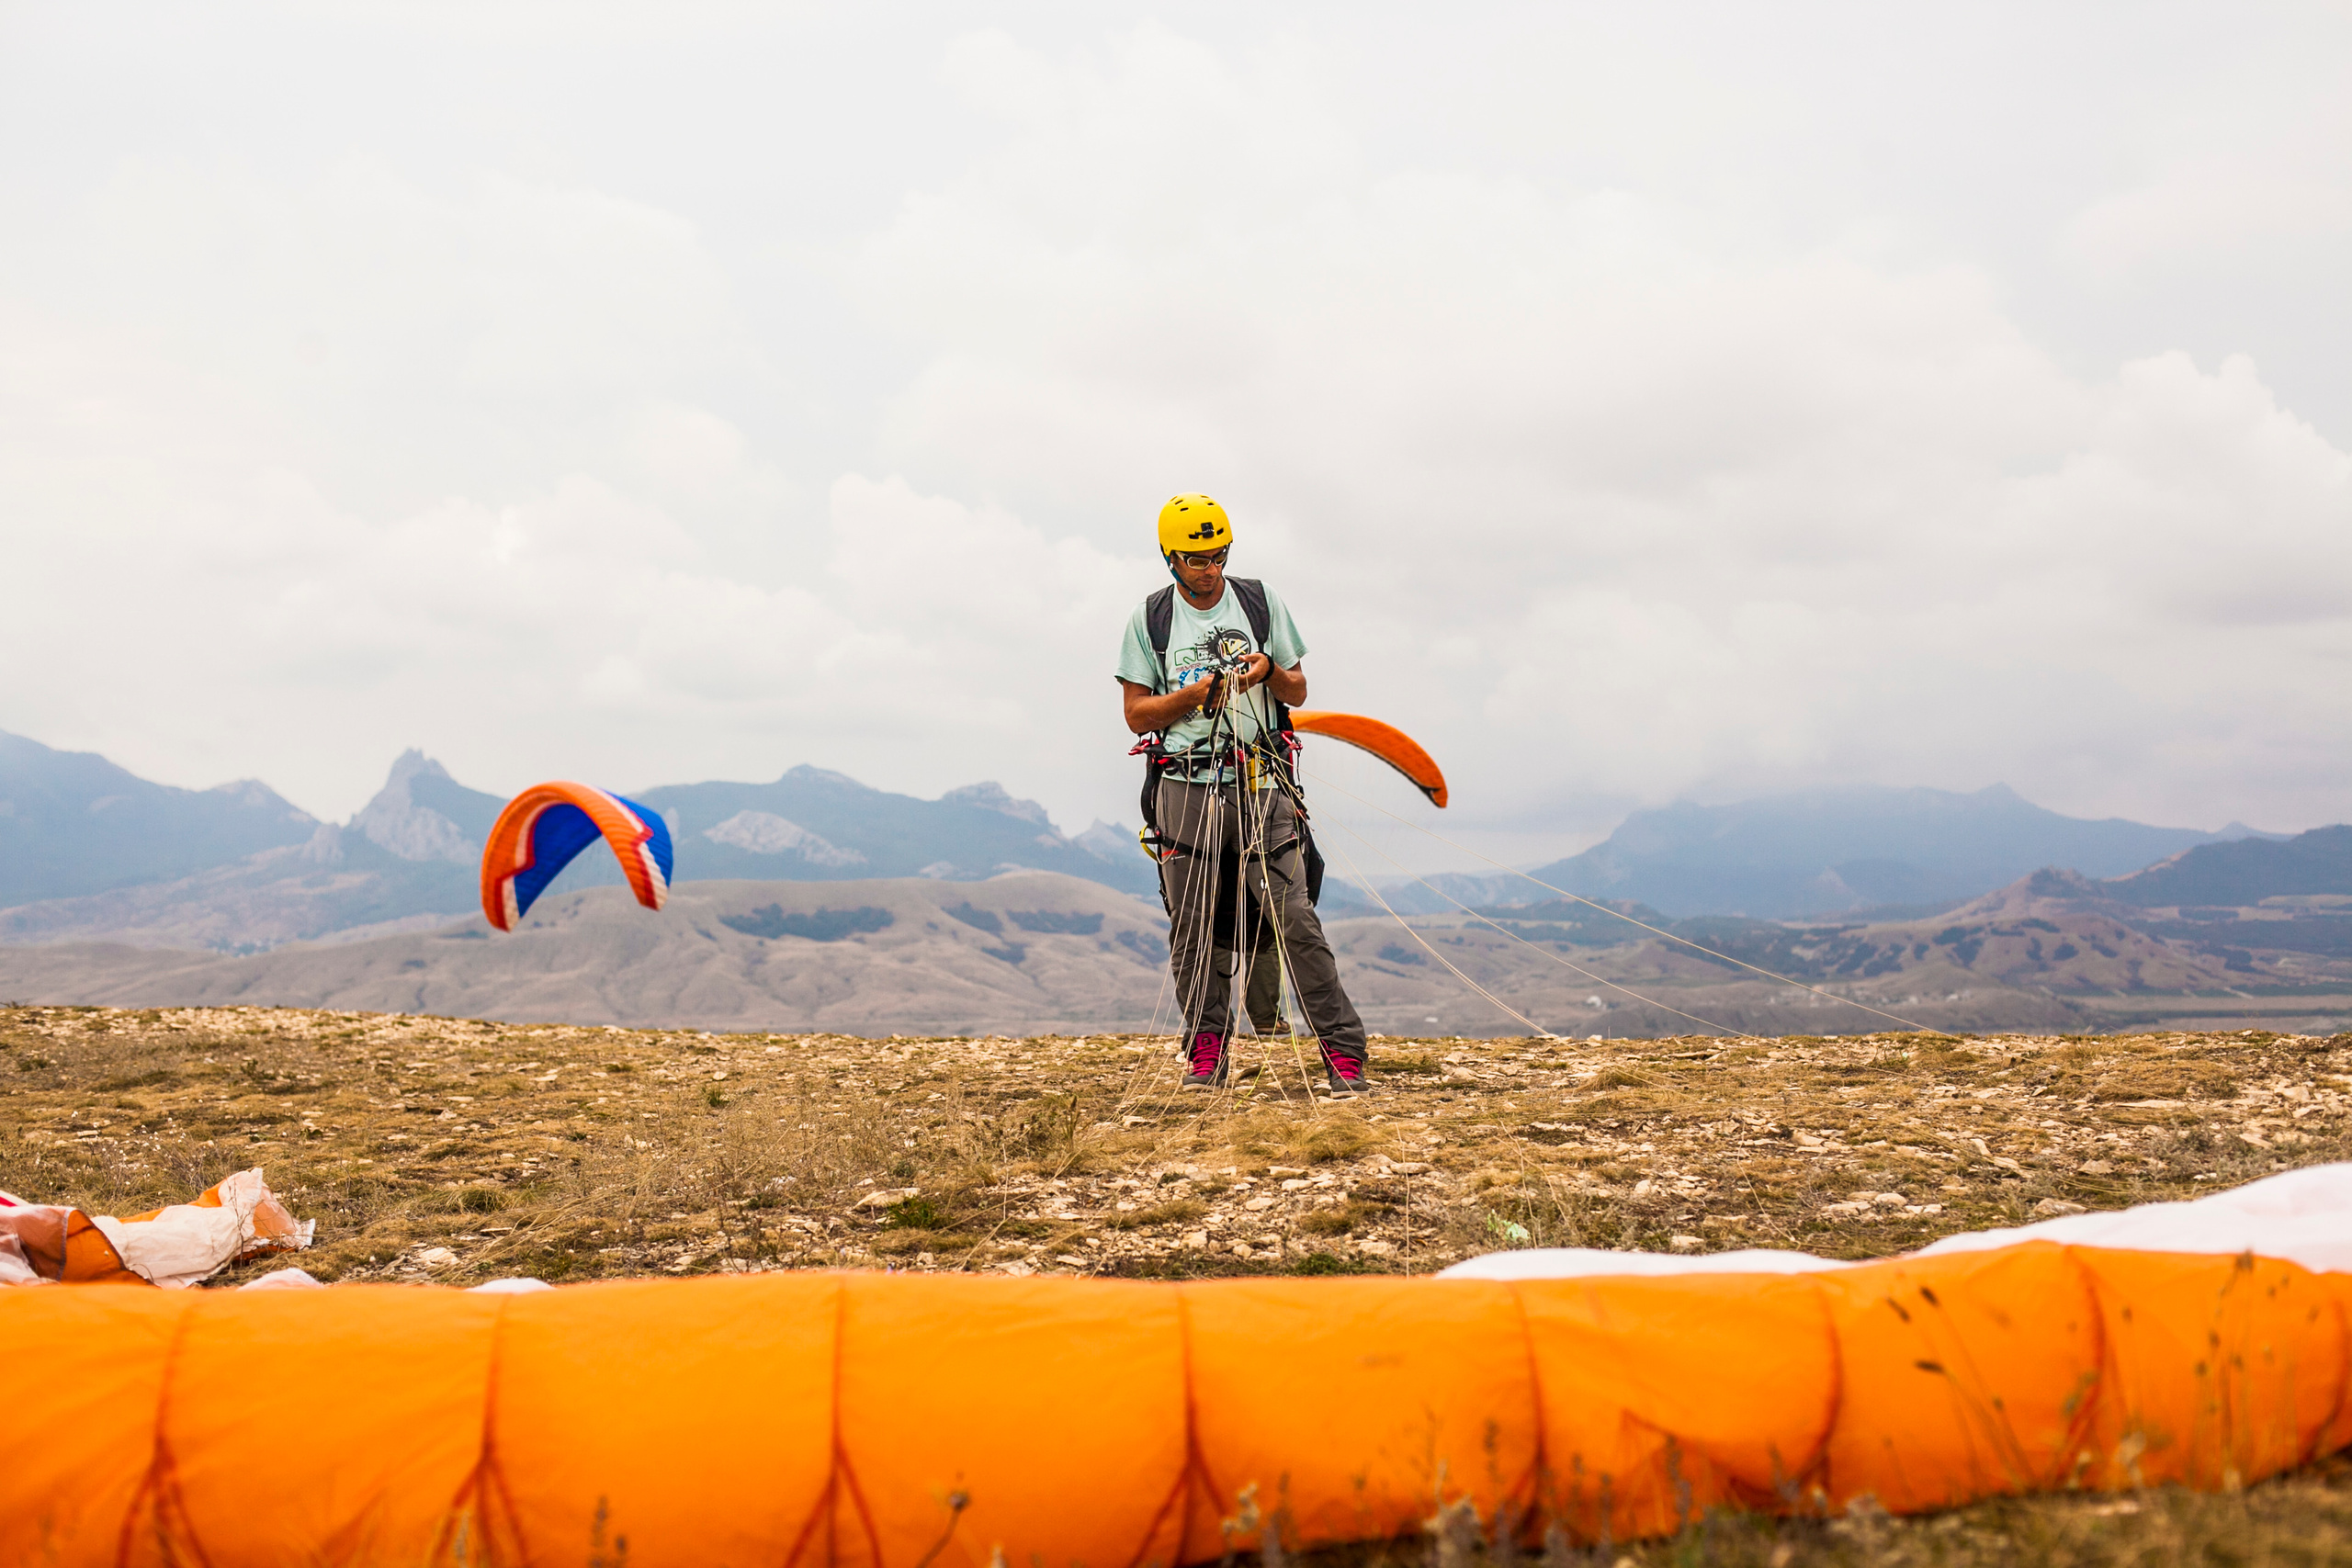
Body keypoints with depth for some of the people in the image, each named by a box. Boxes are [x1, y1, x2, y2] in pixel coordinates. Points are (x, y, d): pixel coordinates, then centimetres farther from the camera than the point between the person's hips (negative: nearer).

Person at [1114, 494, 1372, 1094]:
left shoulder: (1261, 602, 8)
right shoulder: (1150, 619, 6)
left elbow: (1298, 692, 11)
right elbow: (1137, 714, 4)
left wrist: (1270, 670, -11)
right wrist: (1197, 693, -12)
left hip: (1259, 785, 0)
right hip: (1185, 790, 1)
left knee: (1295, 919, -8)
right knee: (1195, 931, 3)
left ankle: (1344, 1053, -6)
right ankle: (1206, 1053, 16)